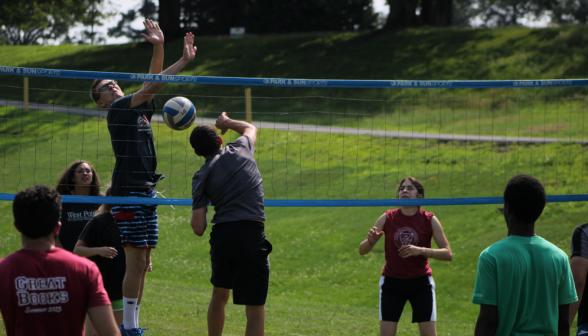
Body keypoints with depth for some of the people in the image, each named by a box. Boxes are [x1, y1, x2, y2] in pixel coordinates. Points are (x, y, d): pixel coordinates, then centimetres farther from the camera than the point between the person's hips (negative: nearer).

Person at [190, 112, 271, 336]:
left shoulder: (201, 177, 7)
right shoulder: (240, 149, 11)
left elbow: (198, 229, 1)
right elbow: (250, 129, 38)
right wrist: (227, 122, 52)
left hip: (222, 236, 2)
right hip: (252, 236, -2)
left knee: (219, 295, 27)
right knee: (255, 309, -3)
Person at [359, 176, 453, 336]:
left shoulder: (430, 220, -6)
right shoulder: (387, 218, -3)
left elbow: (448, 254, -9)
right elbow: (362, 250, -2)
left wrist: (421, 250, -24)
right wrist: (370, 240, -26)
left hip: (421, 282, -1)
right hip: (392, 282, 1)